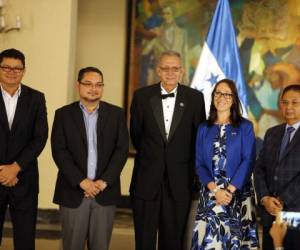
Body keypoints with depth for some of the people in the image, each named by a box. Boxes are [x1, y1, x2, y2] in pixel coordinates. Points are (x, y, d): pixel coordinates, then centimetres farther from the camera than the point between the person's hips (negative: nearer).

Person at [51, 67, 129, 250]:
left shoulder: (116, 114, 7)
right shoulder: (64, 114, 5)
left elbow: (122, 150, 0)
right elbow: (59, 151, -4)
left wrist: (104, 181, -11)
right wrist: (81, 181, -13)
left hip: (105, 192, 1)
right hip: (73, 191, 0)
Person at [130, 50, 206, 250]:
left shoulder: (195, 98, 0)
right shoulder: (142, 96, 0)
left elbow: (199, 136, 7)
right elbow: (135, 134, 9)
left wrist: (189, 164, 10)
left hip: (179, 181, 0)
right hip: (147, 179, 0)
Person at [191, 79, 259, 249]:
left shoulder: (245, 127, 4)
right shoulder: (204, 128, 10)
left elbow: (248, 161, -5)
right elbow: (199, 164, 4)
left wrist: (230, 190, -15)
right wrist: (215, 190, -11)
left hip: (238, 193, -1)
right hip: (210, 193, 2)